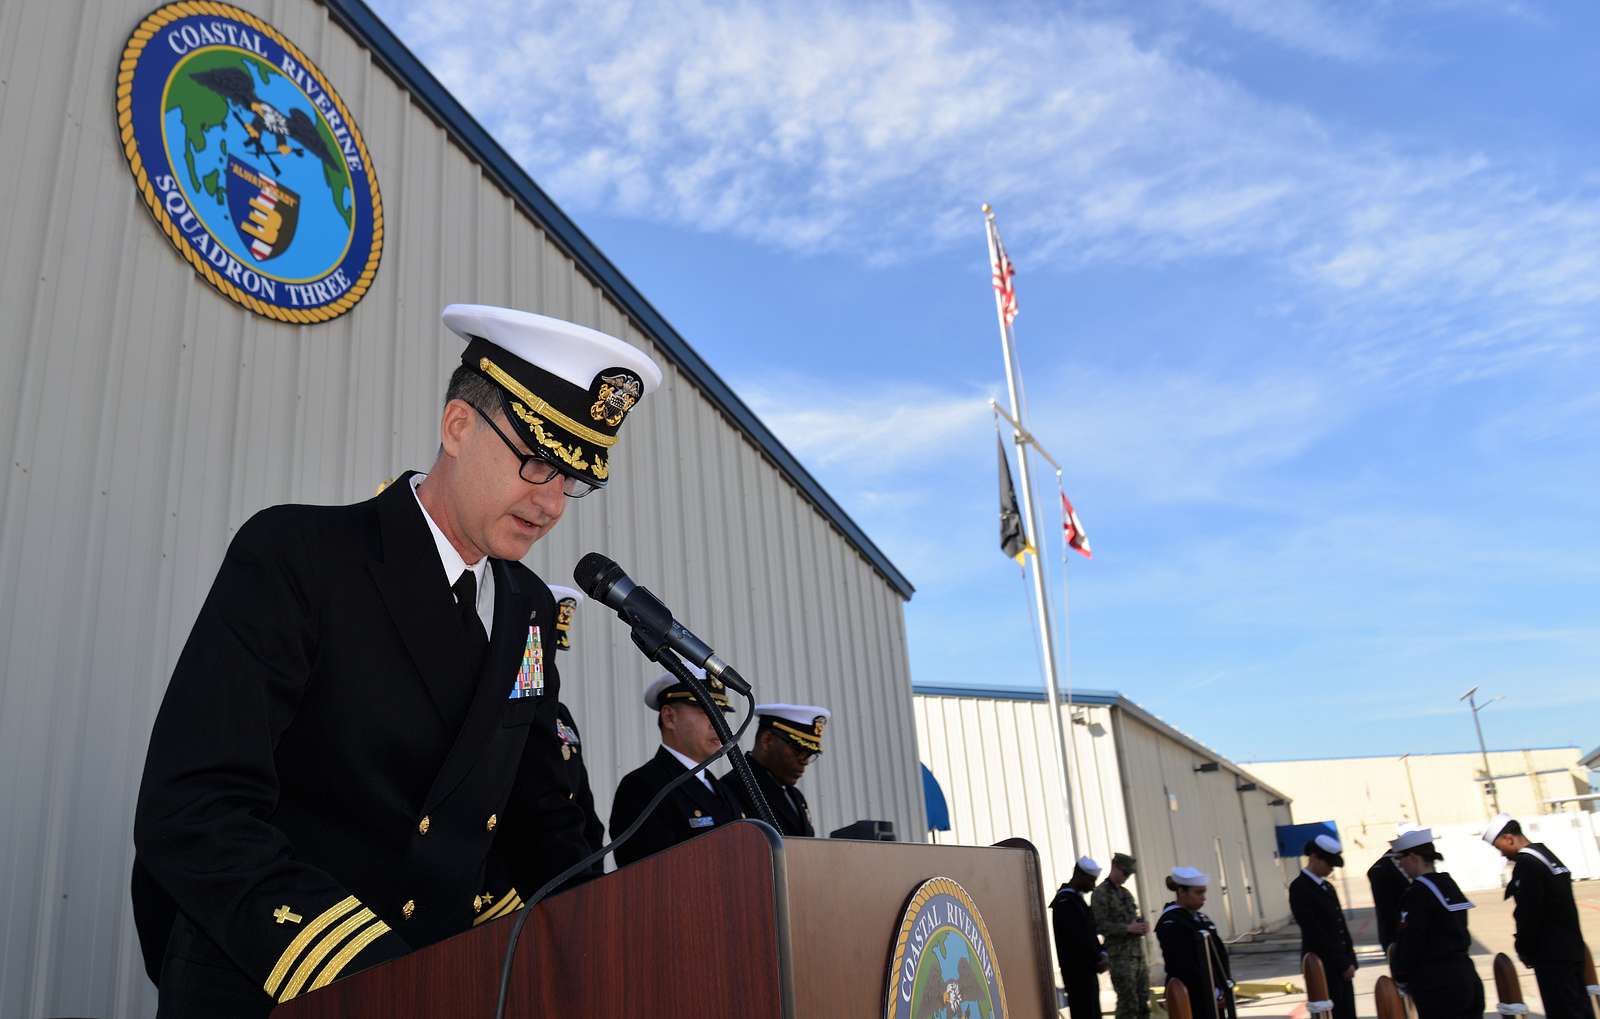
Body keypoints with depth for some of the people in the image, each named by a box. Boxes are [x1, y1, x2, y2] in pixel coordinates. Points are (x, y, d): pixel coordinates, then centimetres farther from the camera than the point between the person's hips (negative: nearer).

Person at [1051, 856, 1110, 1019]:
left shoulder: (1076, 898, 14)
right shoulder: (1065, 902, -18)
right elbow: (1077, 939, -22)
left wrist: (1102, 954, -1)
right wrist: (1098, 960, -10)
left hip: (1086, 970, 10)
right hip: (1077, 972, -10)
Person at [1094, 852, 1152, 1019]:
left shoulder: (1126, 893, 18)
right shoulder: (1101, 894, -7)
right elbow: (1099, 925, -14)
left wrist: (1142, 925, 3)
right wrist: (1128, 928, -18)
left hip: (1139, 954, 8)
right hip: (1120, 956, -7)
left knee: (1143, 1002, 8)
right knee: (1128, 1004, -7)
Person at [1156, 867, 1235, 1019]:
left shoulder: (1198, 917, 11)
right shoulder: (1170, 924, -18)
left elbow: (1218, 954, 15)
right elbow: (1184, 967, -22)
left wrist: (1225, 984, 4)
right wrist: (1213, 993, -18)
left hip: (1213, 997, 9)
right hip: (1193, 1000, -9)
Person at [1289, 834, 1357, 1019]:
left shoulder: (1328, 887, 14)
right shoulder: (1299, 888, -13)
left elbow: (1340, 925, 15)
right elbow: (1315, 932, -16)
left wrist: (1350, 960, 5)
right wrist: (1342, 963, -13)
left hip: (1341, 965, 8)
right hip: (1322, 965, -8)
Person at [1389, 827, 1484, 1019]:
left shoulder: (1418, 892, -14)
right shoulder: (1450, 885, 12)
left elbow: (1409, 941, -15)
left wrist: (1401, 979, -1)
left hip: (1437, 987, -9)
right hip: (1466, 978, 9)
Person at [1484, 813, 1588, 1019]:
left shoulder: (1526, 865, -17)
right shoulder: (1547, 855, 13)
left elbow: (1528, 915, -19)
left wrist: (1525, 949, -7)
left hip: (1552, 955, -10)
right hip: (1571, 949, 10)